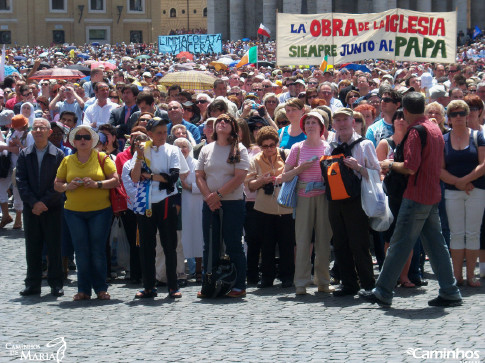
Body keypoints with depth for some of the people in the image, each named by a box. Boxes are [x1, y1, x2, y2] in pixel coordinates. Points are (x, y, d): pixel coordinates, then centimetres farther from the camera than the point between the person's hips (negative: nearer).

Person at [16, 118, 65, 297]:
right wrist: (33, 202, -12)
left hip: (53, 207, -2)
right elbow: (21, 181, 0)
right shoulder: (24, 155, 7)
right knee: (32, 247, 6)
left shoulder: (58, 155, 0)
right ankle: (33, 284, 13)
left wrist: (44, 202, -13)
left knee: (54, 247, 1)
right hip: (30, 208, 2)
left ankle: (56, 284, 9)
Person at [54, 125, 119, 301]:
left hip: (100, 210, -2)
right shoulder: (67, 161, 10)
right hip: (74, 211, 2)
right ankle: (83, 289, 7)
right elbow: (56, 184, 12)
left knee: (98, 250, -2)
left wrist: (97, 184, -16)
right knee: (81, 251, 0)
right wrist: (68, 186, -10)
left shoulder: (101, 158, 3)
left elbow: (115, 180, -1)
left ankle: (101, 288, 7)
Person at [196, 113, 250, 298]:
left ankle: (238, 286, 3)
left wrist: (218, 194, -14)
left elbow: (239, 177, -10)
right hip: (210, 205, 4)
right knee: (210, 246, 5)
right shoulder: (206, 150, 13)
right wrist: (209, 197, -9)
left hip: (233, 203, -4)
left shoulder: (239, 150, 0)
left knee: (234, 246, -2)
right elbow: (199, 176, 7)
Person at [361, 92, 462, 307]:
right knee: (435, 244, 10)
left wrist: (390, 165, -4)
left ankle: (382, 293, 1)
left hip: (416, 196, -9)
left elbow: (411, 168, -22)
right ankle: (450, 293, 8)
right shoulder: (435, 129, 13)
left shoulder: (416, 131, -15)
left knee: (399, 245, -4)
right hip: (433, 195, 9)